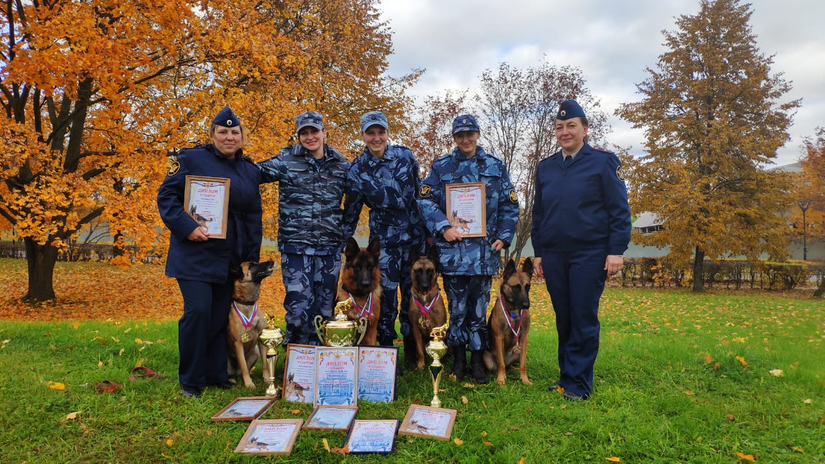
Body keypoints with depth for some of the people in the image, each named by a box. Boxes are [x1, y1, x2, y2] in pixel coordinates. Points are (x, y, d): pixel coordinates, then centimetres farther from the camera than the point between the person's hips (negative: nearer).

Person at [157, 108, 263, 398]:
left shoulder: (250, 171, 13)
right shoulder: (192, 159, -1)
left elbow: (253, 218, 16)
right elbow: (166, 196, -2)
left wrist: (252, 259, 12)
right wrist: (187, 228, -17)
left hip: (230, 258, 5)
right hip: (195, 254, -4)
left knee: (220, 316, 9)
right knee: (198, 311, -10)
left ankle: (216, 376, 23)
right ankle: (191, 381, 7)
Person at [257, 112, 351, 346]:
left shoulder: (341, 165, 9)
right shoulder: (287, 160, 2)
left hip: (330, 247, 3)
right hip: (295, 245, -3)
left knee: (325, 307, 10)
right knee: (299, 306, -5)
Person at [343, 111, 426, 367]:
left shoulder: (404, 155, 1)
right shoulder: (357, 169, -2)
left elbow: (419, 192, 7)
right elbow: (352, 210, 3)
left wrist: (429, 229, 7)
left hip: (414, 235, 1)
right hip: (384, 239, -1)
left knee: (414, 293, 8)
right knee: (386, 296, -1)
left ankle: (412, 351, 25)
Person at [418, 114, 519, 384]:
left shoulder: (496, 167, 12)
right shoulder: (441, 167, 8)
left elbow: (510, 205, 12)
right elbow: (425, 200, 3)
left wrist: (504, 237, 2)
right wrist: (443, 227, -10)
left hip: (485, 251, 1)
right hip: (452, 249, -1)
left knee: (479, 308, 7)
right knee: (457, 308, 4)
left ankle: (478, 361, 18)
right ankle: (459, 360, 18)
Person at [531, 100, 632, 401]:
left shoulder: (602, 162, 1)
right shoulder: (545, 168, 14)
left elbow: (620, 210, -2)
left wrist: (616, 251, -10)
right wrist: (538, 252, 14)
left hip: (589, 254, -4)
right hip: (554, 256, 4)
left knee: (584, 320, -1)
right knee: (564, 320, 9)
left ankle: (578, 384, 7)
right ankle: (567, 376, 20)